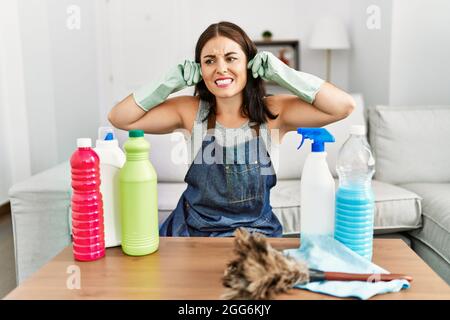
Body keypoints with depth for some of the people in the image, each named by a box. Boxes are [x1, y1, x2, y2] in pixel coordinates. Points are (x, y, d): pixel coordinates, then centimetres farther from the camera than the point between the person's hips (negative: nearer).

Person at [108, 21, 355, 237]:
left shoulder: (273, 111, -5)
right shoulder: (191, 110, -2)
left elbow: (344, 106, -15)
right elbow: (119, 118, -5)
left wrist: (280, 73, -13)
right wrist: (174, 81, -9)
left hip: (257, 232, -1)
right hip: (193, 230, 1)